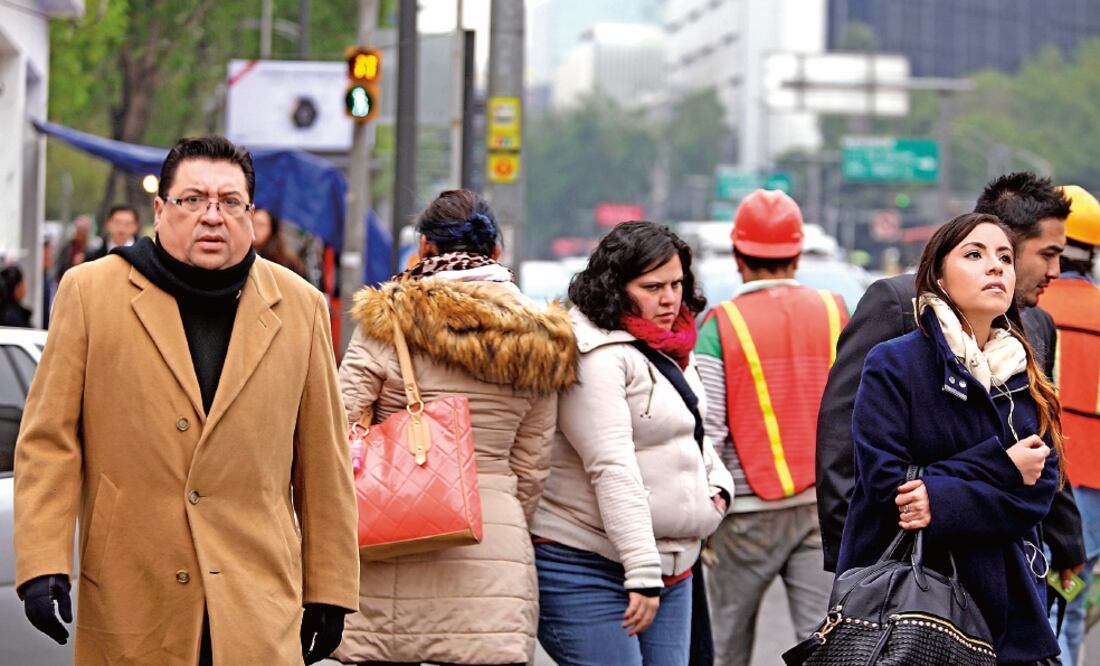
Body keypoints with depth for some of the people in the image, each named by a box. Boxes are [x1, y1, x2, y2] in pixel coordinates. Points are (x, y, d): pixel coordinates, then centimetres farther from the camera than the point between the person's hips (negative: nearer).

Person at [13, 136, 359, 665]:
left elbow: (323, 461, 11)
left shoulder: (300, 307, 9)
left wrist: (329, 591, 10)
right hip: (129, 601, -1)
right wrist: (43, 567, -8)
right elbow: (49, 439, 2)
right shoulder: (90, 293, 5)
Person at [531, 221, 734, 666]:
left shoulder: (672, 350, 15)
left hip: (672, 567, 9)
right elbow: (612, 469, -22)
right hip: (586, 568, -9)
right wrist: (641, 573, -26)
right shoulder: (596, 356, -15)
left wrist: (716, 484, 8)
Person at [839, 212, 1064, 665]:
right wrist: (1000, 466, -14)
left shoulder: (1028, 382, 10)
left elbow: (1039, 492, -3)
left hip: (1008, 610, 4)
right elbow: (885, 482, -15)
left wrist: (942, 502, -19)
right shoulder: (893, 364, -5)